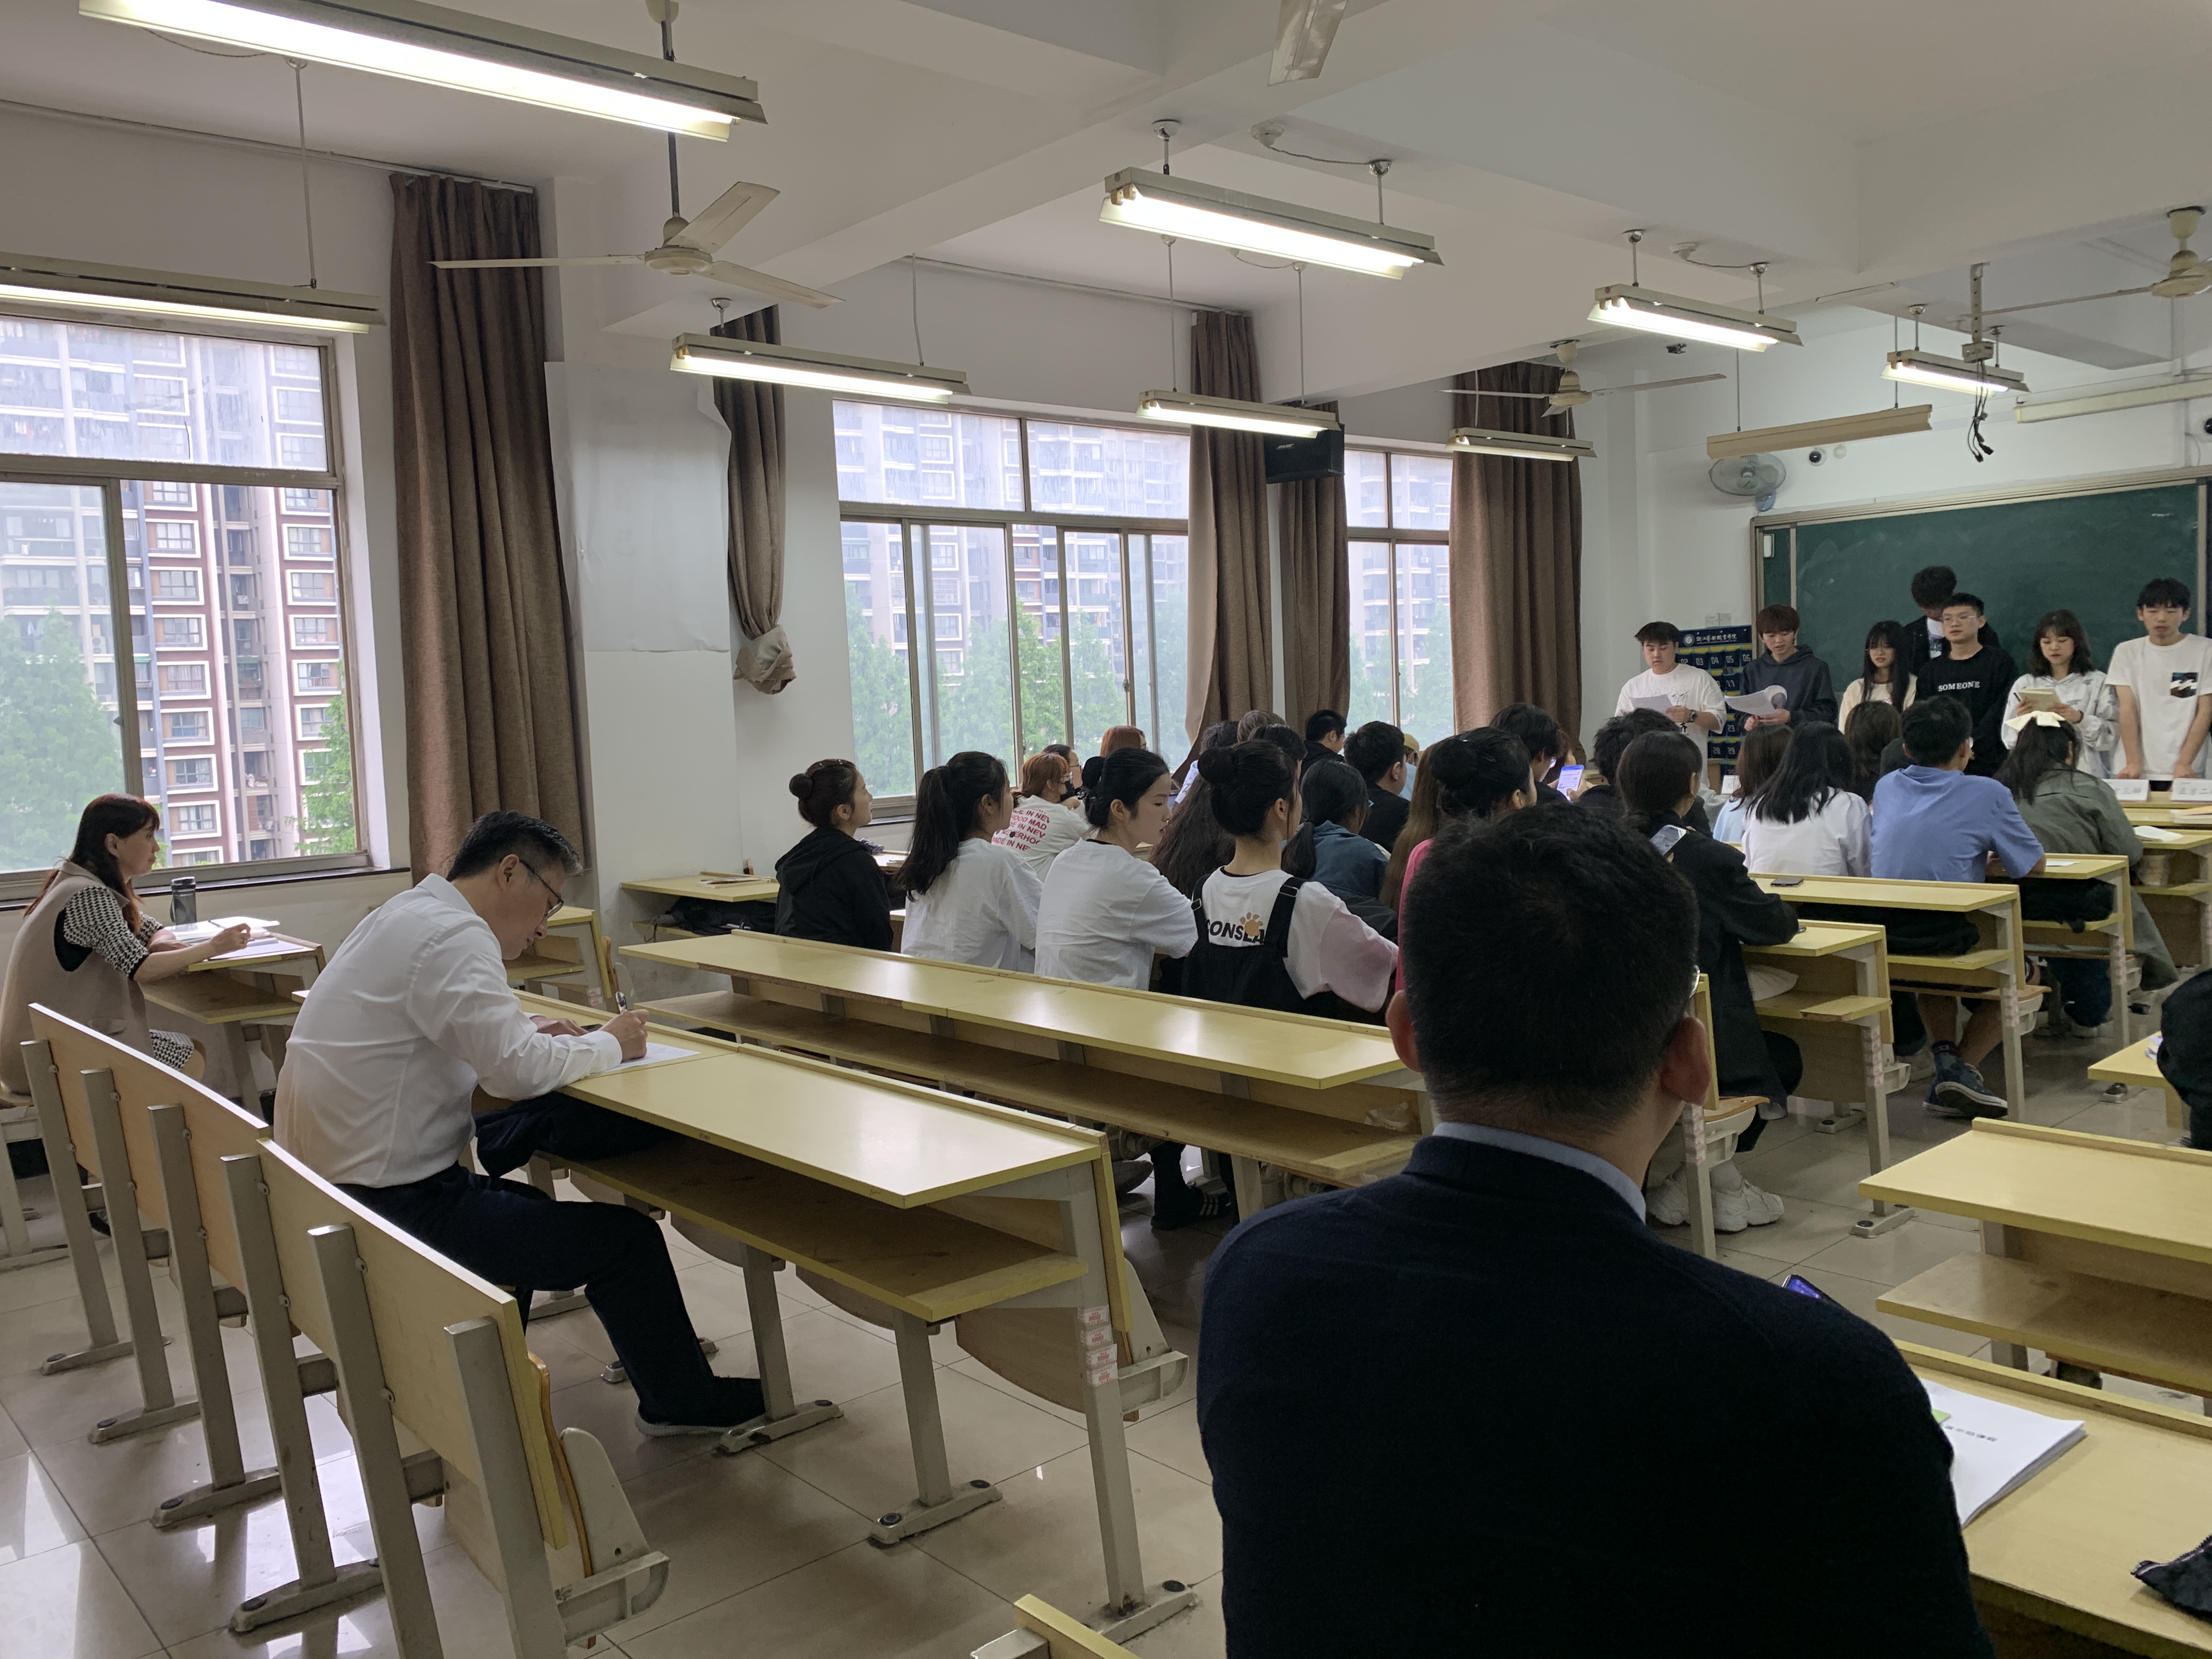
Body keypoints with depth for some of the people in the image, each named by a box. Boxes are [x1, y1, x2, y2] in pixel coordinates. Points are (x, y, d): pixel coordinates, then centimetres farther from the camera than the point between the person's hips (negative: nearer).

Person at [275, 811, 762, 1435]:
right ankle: (681, 1402, 18)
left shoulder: (407, 915, 13)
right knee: (626, 1241, -4)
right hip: (393, 1208, -10)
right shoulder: (453, 934, -18)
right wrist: (608, 1043, -6)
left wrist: (527, 1035, 11)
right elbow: (517, 1071, -24)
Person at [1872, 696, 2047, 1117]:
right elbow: (2034, 867, 6)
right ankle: (1963, 1066, 9)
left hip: (1882, 944, 5)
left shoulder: (1886, 787, 8)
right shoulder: (1988, 794, -5)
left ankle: (1945, 1052, 19)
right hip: (1950, 939, -4)